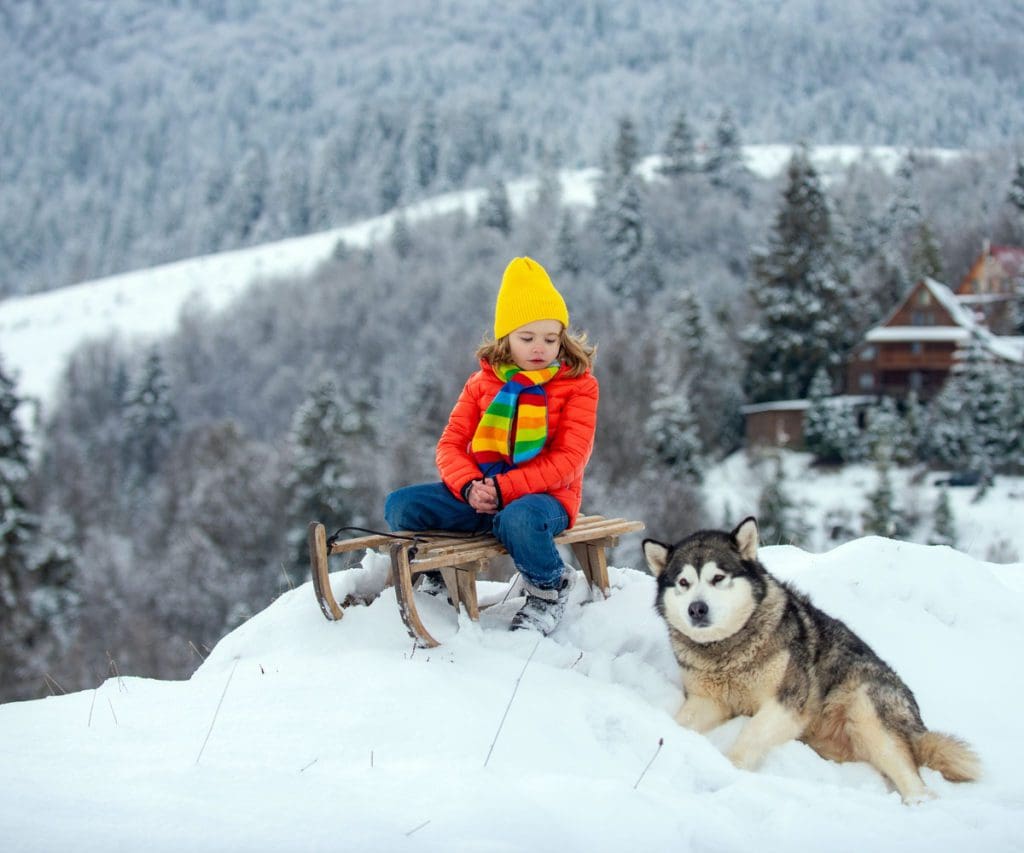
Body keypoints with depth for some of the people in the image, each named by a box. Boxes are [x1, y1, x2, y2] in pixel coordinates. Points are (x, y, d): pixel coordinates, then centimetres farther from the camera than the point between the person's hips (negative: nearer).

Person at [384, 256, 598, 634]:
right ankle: (435, 577, 11)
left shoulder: (578, 384, -1)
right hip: (479, 492, 4)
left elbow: (568, 460, -11)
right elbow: (450, 446, 5)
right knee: (401, 505, -17)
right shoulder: (482, 383, 11)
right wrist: (469, 487, -18)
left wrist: (504, 488, -22)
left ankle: (550, 589, -8)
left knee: (518, 519, -41)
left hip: (544, 494, -4)